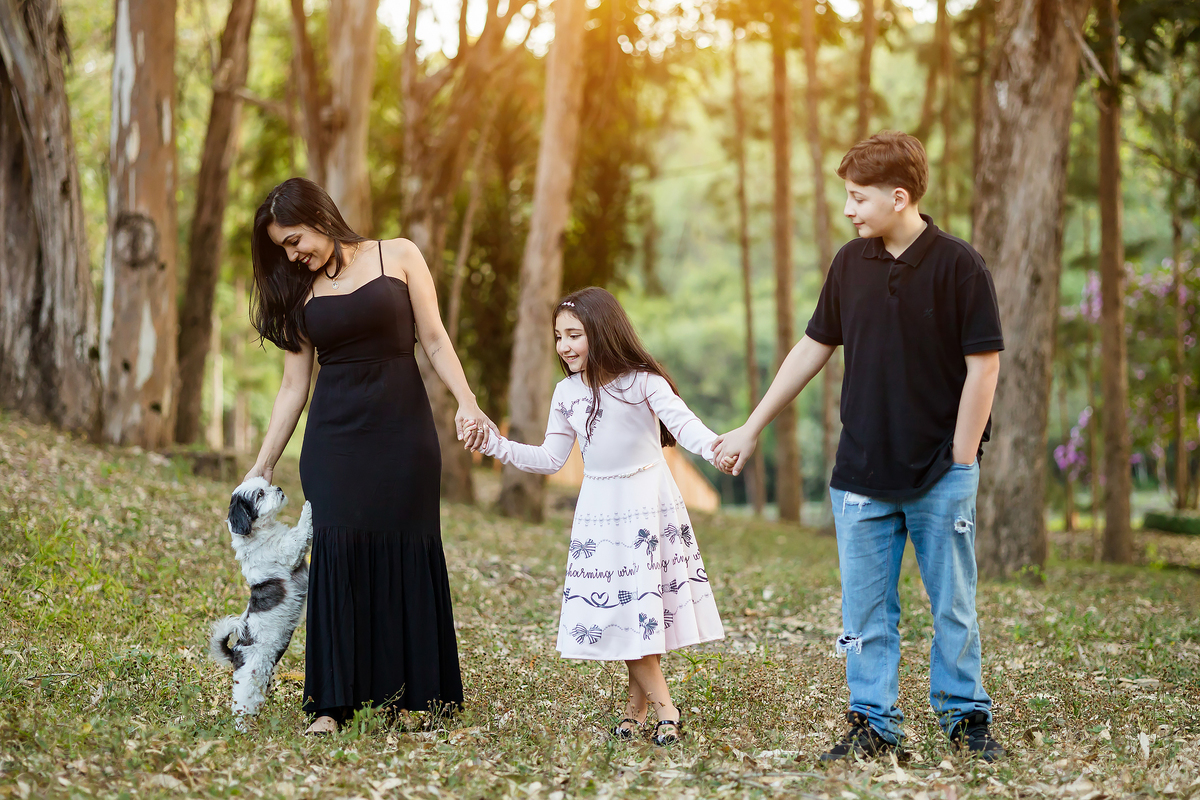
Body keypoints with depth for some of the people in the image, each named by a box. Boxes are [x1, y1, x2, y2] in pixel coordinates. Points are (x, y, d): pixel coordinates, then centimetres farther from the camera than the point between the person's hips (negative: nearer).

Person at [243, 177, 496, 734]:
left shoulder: (398, 257, 3)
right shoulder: (299, 292, 10)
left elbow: (433, 339, 1)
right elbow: (293, 385, 10)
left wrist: (467, 405, -11)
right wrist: (263, 464, 8)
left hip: (402, 427, -2)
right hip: (335, 434, 2)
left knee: (408, 553, -1)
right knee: (338, 553, -4)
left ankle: (414, 694, 9)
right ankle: (331, 701, 1)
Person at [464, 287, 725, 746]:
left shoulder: (641, 381, -9)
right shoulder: (567, 393, 7)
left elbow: (681, 422, -22)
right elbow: (551, 459, 12)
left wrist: (712, 447, -42)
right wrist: (497, 446, 3)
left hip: (648, 502, -4)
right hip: (600, 509, 4)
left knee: (646, 605, -2)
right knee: (617, 610, -2)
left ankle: (639, 703, 13)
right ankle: (664, 709, 4)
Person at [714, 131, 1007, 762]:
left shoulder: (958, 265, -9)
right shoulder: (851, 263, 5)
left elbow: (983, 367, -9)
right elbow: (814, 347, 13)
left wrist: (960, 462, -10)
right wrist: (751, 429, 14)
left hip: (940, 474, -4)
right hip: (862, 473, 4)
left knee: (952, 605, 6)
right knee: (866, 610, 6)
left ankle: (964, 715, 20)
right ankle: (873, 724, 14)